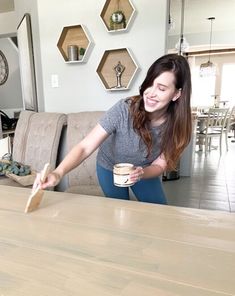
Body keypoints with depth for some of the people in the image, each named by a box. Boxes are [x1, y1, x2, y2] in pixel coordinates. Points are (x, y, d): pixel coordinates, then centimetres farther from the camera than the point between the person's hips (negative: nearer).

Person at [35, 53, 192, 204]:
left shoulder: (178, 124, -24)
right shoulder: (124, 109, -34)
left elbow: (160, 165, -15)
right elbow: (85, 147, -36)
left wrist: (141, 173, -36)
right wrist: (58, 172, -51)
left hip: (145, 171, 3)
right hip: (111, 169, -2)